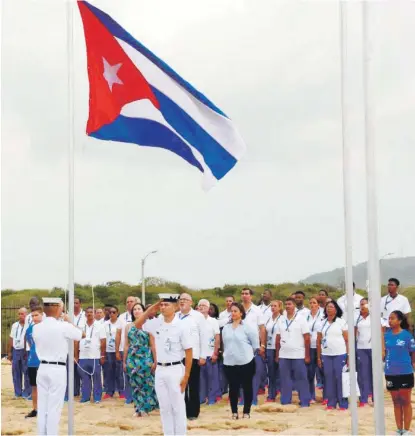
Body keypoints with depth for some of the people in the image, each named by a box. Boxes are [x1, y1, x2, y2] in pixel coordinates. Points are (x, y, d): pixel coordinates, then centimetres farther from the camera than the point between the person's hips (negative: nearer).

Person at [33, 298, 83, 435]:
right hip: (57, 370, -5)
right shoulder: (63, 326, -13)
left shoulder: (36, 328, 2)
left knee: (42, 407, 10)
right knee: (54, 408, -1)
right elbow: (81, 335, 2)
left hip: (42, 368, 5)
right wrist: (69, 321, 14)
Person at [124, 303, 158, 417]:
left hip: (146, 358, -3)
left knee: (146, 383, 1)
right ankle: (138, 408, 13)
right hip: (133, 358, 3)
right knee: (135, 384, 5)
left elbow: (152, 345, -1)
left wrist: (155, 361, -4)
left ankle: (145, 408, 10)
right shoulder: (129, 327, 7)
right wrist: (124, 361, 8)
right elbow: (126, 345, 10)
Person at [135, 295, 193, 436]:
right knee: (164, 408, 12)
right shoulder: (156, 323, 3)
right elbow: (138, 324, 16)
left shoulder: (181, 326, -12)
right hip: (159, 370, 6)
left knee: (178, 407, 2)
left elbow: (188, 352, -10)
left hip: (175, 370, -5)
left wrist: (186, 376, -13)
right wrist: (151, 309, 3)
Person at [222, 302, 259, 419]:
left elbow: (255, 344, -3)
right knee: (233, 388, 7)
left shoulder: (248, 326, -7)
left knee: (247, 387, 4)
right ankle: (234, 412, 16)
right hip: (229, 362, 4)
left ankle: (246, 412, 13)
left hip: (245, 362, -4)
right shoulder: (226, 328, 9)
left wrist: (248, 354, 5)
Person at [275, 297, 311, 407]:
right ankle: (285, 402, 15)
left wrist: (307, 355, -8)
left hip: (298, 356, -4)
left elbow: (307, 338, -4)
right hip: (283, 356, 4)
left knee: (301, 380, 0)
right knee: (285, 380, 8)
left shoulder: (301, 319, -2)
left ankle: (305, 402, 6)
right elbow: (278, 338, 11)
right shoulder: (281, 320, 9)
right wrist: (277, 355, 8)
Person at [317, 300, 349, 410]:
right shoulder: (322, 323, 11)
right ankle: (331, 403, 10)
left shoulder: (341, 322, 2)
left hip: (340, 354, -3)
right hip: (326, 355, 3)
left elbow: (347, 340, -2)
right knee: (329, 379, 4)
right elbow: (319, 341, 12)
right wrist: (319, 357, 7)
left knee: (340, 378, -4)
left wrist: (349, 356, -8)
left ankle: (343, 403, 0)